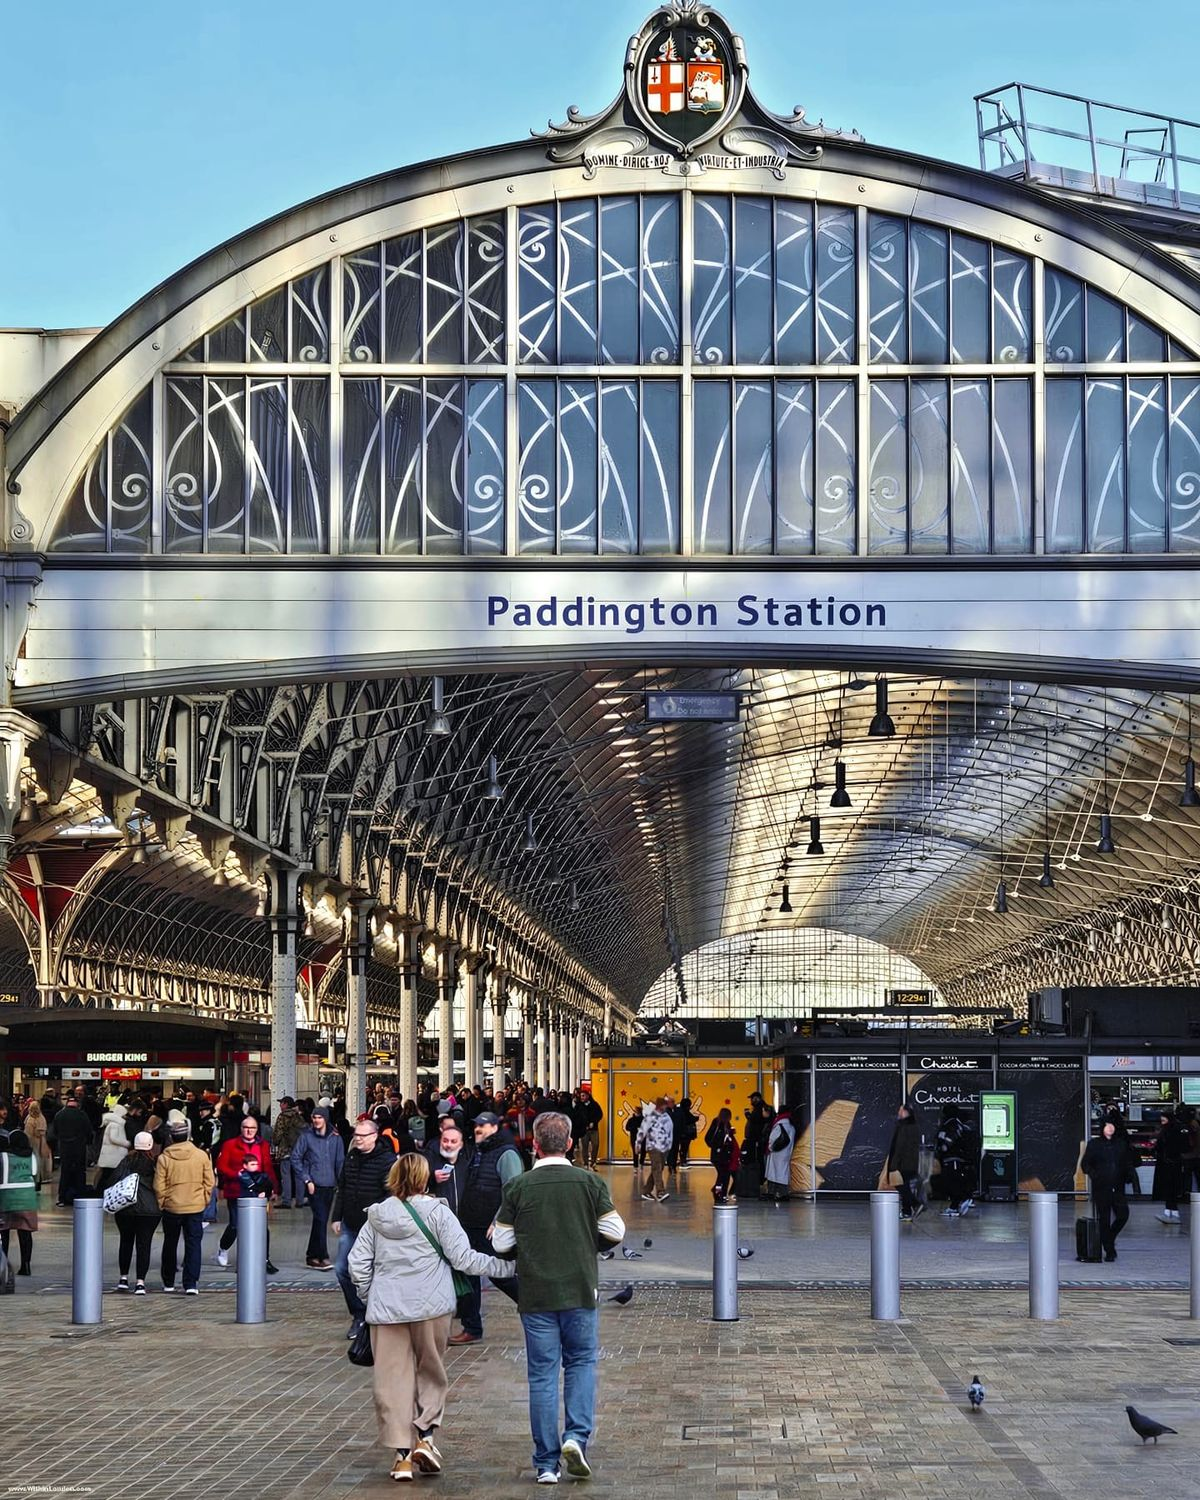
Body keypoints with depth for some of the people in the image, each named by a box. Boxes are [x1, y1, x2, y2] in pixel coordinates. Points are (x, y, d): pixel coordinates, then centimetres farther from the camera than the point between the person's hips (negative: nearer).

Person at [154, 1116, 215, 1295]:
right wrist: (204, 1200, 14)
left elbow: (159, 1187, -7)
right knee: (193, 1245, 3)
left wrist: (161, 1204, 7)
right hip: (196, 1207, 0)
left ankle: (168, 1283, 24)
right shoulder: (202, 1155, -5)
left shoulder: (164, 1159, -9)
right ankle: (191, 1284, -6)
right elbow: (209, 1181, 1)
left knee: (170, 1245, 15)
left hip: (171, 1208, 0)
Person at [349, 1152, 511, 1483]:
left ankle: (402, 1454, 3)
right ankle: (425, 1437, 0)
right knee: (430, 1373, 15)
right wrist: (506, 1265, -4)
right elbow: (463, 1258, -11)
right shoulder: (436, 1213, -6)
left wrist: (369, 1296, 19)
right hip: (430, 1307, -2)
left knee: (393, 1378, 5)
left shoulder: (377, 1217, 4)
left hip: (386, 1308, 2)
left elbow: (358, 1263, 4)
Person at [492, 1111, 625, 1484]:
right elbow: (615, 1232, -1)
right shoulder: (590, 1183, -4)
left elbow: (501, 1244, -1)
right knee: (581, 1363, 15)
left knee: (542, 1374, 5)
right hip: (580, 1289, 0)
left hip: (535, 1295, 0)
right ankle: (576, 1436, -5)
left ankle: (546, 1463, 6)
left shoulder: (517, 1188, -4)